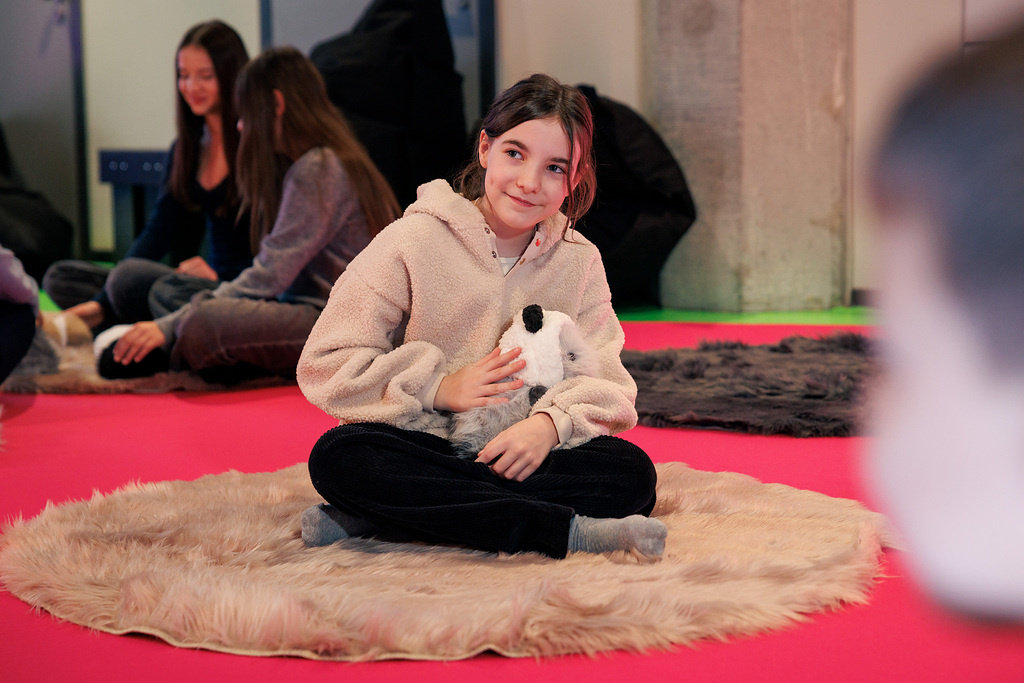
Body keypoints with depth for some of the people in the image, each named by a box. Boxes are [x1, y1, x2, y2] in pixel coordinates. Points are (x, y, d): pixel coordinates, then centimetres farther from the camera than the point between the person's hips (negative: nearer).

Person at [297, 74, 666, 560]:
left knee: (633, 473, -26)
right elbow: (324, 365, -7)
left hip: (521, 460, 3)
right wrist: (439, 388, -15)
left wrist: (551, 423, -22)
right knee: (338, 457, -34)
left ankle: (372, 517, -27)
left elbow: (609, 386, -1)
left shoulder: (579, 261, 7)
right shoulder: (414, 242, -3)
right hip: (420, 453, -2)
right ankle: (567, 531, -37)